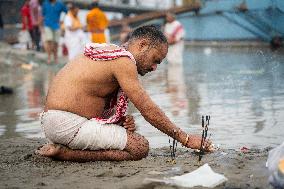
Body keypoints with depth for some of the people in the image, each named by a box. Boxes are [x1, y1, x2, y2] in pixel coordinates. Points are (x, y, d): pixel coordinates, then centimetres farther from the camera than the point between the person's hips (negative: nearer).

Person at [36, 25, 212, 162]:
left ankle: (62, 148, 6)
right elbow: (148, 109, -14)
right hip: (67, 124, -11)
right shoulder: (123, 60, -13)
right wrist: (185, 139, -8)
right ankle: (64, 153, -13)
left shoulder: (111, 53, 19)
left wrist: (123, 121, -1)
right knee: (140, 147, -12)